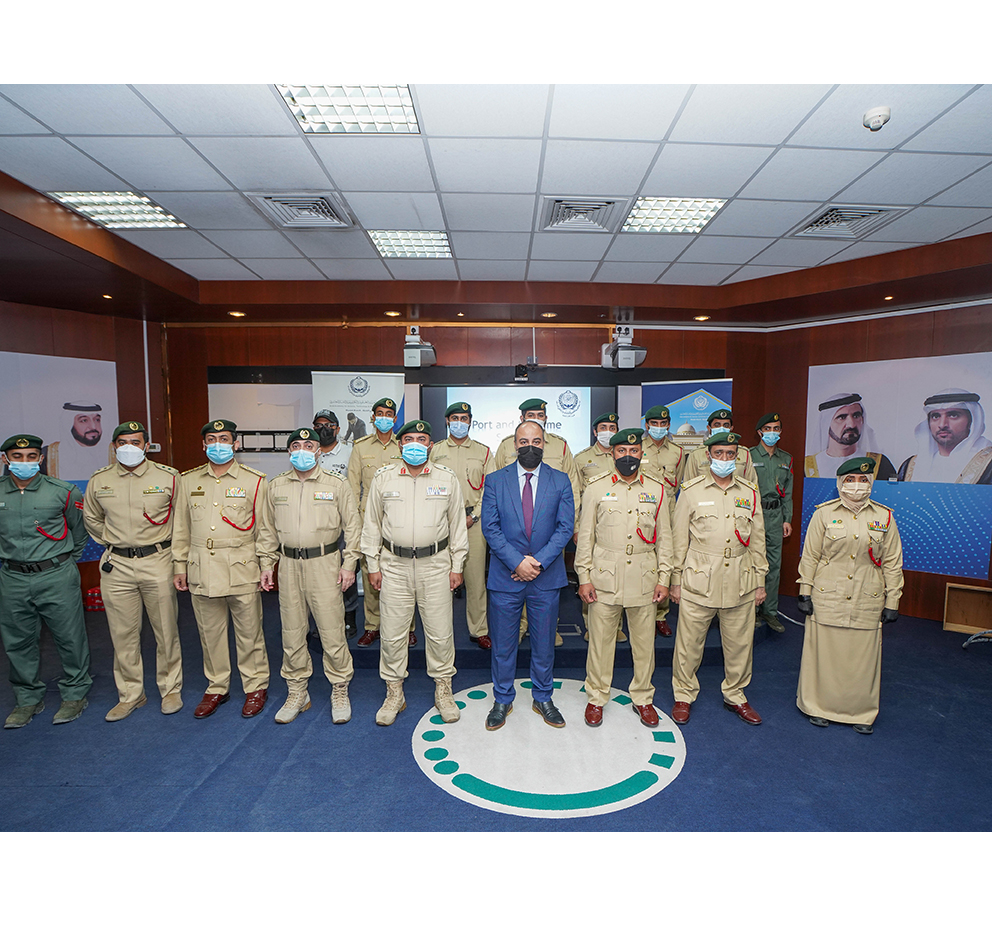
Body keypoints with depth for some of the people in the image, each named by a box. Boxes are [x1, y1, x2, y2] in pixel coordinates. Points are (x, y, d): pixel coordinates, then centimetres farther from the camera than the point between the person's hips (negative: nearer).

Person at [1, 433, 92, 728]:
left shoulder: (63, 491, -6)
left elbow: (80, 527, 9)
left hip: (56, 576, -3)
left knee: (69, 637, 3)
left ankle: (74, 695, 20)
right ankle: (29, 699, 30)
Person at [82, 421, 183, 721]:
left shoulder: (168, 477, -4)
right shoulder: (99, 481, 5)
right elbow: (92, 519, 21)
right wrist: (110, 543, 15)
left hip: (158, 563, -2)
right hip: (116, 565, 3)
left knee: (166, 630, 5)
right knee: (123, 633, 10)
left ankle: (171, 690, 22)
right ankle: (130, 695, 26)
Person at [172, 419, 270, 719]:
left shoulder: (255, 481, -1)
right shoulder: (187, 481, 10)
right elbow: (181, 528, 14)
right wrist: (179, 565, 11)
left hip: (242, 570, -3)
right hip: (201, 570, 3)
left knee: (249, 632, 5)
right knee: (210, 633, 14)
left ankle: (256, 687, 22)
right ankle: (216, 688, 31)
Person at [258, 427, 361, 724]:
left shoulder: (336, 484, -1)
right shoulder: (276, 486, 9)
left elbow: (352, 526, 0)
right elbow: (267, 528, 15)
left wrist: (349, 564, -5)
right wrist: (267, 563, 9)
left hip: (325, 563, -3)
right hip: (288, 566, 3)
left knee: (332, 631, 0)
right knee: (292, 633, 11)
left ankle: (340, 692, 18)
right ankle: (297, 693, 28)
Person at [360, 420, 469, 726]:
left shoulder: (447, 478, 2)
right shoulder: (383, 478, 3)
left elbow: (457, 524, 7)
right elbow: (372, 524, 8)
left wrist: (457, 566, 5)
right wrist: (373, 565, 5)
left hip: (435, 563, 0)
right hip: (394, 564, 1)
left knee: (440, 631, 7)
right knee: (393, 632, 7)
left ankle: (443, 689, 27)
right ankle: (394, 693, 26)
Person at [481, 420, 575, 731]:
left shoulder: (561, 481, 1)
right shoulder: (495, 480, 0)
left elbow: (565, 527, -4)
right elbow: (490, 527, -6)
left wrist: (539, 562, -14)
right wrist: (517, 562, -15)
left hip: (546, 577, 1)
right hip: (505, 576, 0)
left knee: (544, 642, 14)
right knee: (503, 643, 11)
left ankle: (543, 697, 35)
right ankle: (502, 700, 31)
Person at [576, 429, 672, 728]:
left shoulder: (656, 490, 5)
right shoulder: (595, 489, -1)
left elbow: (664, 537, 8)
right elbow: (585, 536, 1)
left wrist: (664, 578, 4)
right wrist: (584, 577, -3)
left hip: (644, 580, 2)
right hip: (604, 578, -1)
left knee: (644, 641, 12)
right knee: (600, 639, 8)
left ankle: (643, 698, 32)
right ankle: (596, 697, 27)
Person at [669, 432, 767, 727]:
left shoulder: (750, 492, 7)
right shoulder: (691, 491, -1)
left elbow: (757, 540, 12)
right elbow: (679, 539, 1)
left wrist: (760, 581, 10)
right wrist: (676, 580, 1)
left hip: (740, 582, 3)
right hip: (698, 580, -2)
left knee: (739, 642, 13)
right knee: (689, 642, 5)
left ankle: (735, 695, 35)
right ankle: (684, 695, 25)